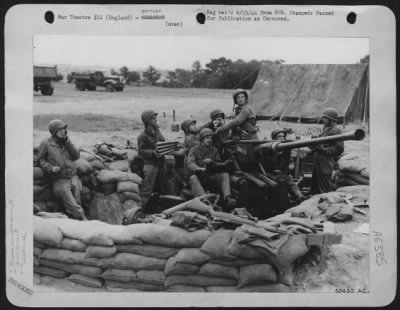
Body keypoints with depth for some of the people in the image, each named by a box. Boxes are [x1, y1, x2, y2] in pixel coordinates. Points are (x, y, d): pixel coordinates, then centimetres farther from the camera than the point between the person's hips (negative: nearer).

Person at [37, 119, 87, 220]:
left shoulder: (66, 142, 11)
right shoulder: (46, 144, -1)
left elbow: (76, 156, 3)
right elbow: (41, 160, 4)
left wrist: (67, 141, -4)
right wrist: (51, 168, -14)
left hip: (73, 177, 4)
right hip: (60, 181, -4)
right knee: (73, 206, -12)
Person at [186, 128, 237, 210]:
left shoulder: (214, 150, 17)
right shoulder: (194, 150, 3)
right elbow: (190, 164, -15)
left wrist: (212, 162, -10)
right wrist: (199, 168, -38)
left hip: (211, 177, 4)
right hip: (199, 177, -3)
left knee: (225, 175, -21)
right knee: (193, 178, -36)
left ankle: (227, 199, -44)